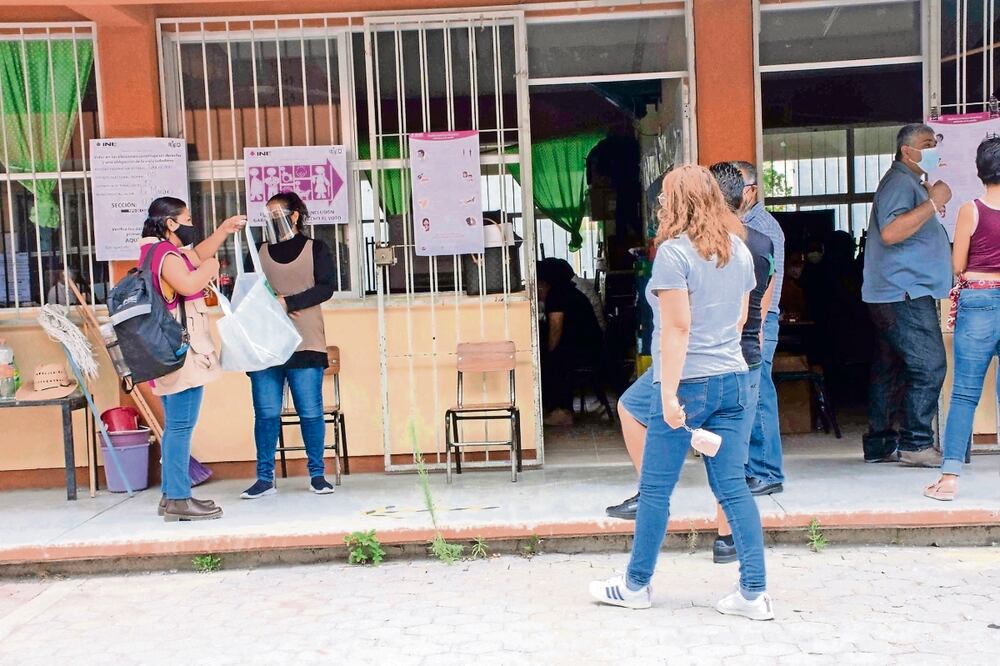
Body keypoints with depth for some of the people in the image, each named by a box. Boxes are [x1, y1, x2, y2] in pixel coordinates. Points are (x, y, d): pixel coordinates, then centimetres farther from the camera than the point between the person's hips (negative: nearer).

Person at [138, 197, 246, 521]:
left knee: (175, 426, 14)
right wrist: (212, 266, -13)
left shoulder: (163, 251, 19)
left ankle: (171, 495, 20)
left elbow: (198, 254, 34)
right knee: (181, 425, -10)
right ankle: (178, 499, -8)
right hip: (183, 352, -11)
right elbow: (188, 284, -32)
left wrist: (225, 229, 26)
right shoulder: (165, 254, -13)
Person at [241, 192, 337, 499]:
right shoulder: (257, 253, 15)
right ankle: (264, 478, 10)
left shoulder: (316, 249, 6)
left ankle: (317, 475, 12)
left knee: (311, 412, 0)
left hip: (305, 345, -3)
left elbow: (325, 287, -6)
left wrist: (288, 302, -16)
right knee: (266, 413, 3)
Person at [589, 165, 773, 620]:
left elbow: (677, 328, -17)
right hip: (733, 380, 7)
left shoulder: (674, 251, -12)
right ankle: (754, 593, 9)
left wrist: (669, 395, -17)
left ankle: (636, 585, 19)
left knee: (655, 489, 6)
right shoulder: (739, 251, 10)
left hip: (688, 381, -7)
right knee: (734, 488, 9)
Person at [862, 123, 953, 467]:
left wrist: (931, 202, 19)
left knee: (890, 369, 10)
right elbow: (890, 232, -26)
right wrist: (933, 203, -21)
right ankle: (916, 443, -8)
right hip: (905, 293, -11)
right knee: (929, 367, -12)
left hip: (895, 295, 11)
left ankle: (879, 444, 15)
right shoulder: (900, 181, -11)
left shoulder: (911, 182, 23)